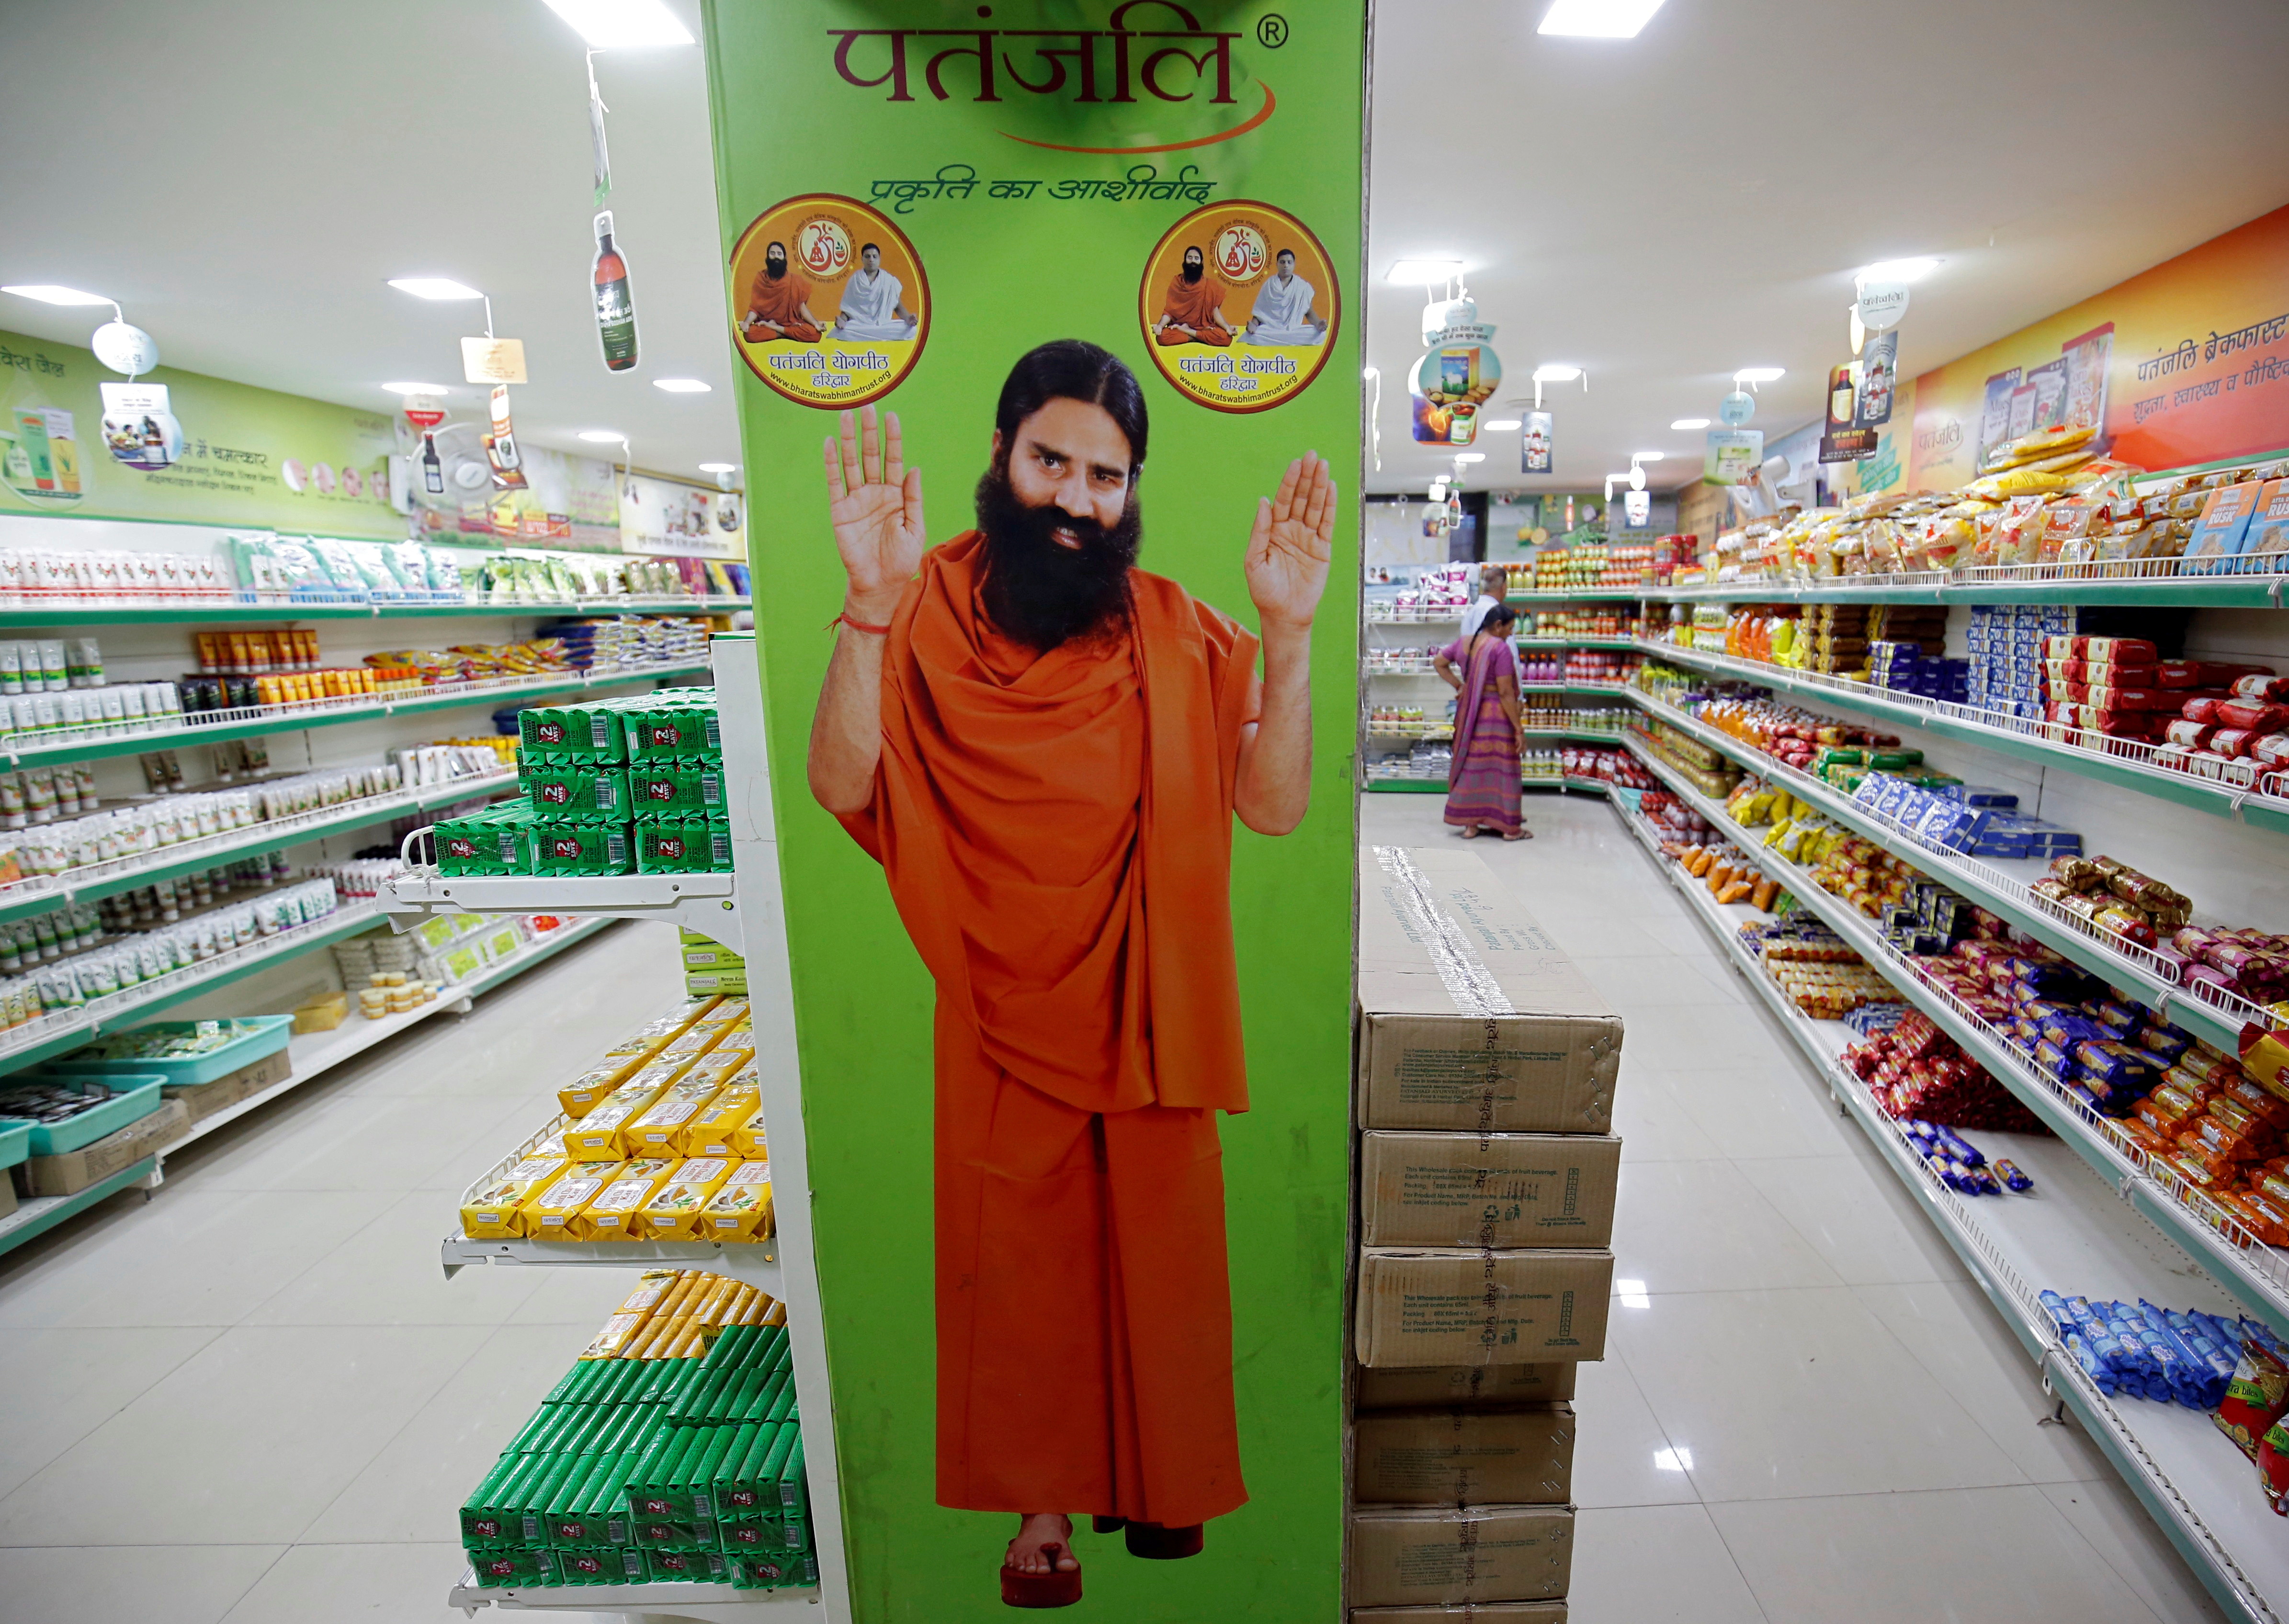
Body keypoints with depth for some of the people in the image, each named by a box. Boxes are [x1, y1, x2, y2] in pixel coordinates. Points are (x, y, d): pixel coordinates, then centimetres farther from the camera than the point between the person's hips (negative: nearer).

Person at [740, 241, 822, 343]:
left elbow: (802, 307, -2)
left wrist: (816, 324, -19)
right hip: (766, 322, 0)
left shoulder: (794, 279, 3)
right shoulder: (761, 278, 3)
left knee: (814, 333, -31)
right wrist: (747, 322, -21)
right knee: (750, 333, -34)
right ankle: (791, 333, -15)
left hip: (791, 322, 0)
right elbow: (755, 307, -1)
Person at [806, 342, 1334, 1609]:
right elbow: (841, 784, -20)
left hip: (1150, 1012, 2)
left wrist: (1286, 636, -21)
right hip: (1003, 1018, -1)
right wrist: (872, 601, -31)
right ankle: (1043, 1499, 42)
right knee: (1020, 1260, 16)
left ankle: (1155, 1475, 46)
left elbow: (1275, 805, -10)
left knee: (1158, 1250, 18)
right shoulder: (932, 609, -7)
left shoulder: (1173, 628, -2)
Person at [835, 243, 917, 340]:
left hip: (884, 326, 0)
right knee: (842, 332, -35)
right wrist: (842, 320, -13)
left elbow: (898, 307, 11)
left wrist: (908, 318, -11)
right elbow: (847, 308, 9)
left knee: (911, 330, -28)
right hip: (859, 326, 0)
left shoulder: (890, 281, 9)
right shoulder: (855, 280, 9)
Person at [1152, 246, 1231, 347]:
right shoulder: (1177, 283, 6)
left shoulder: (1209, 285, 6)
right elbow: (1169, 311, -1)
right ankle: (1201, 337, -16)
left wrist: (1227, 328, -19)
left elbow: (1215, 311, -1)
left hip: (1204, 327, 0)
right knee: (1163, 336, -33)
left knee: (1226, 337, -31)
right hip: (1179, 325, 0)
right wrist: (1160, 325, -21)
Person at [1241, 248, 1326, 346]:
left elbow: (1309, 313, 9)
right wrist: (1254, 325, -13)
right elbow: (1259, 311, 9)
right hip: (1270, 330, 0)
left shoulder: (1303, 287, 8)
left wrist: (1318, 324, -12)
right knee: (1253, 337, -34)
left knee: (1321, 334, -27)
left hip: (1295, 331, 0)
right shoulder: (1269, 285, 8)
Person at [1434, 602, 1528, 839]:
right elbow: (1505, 692, -17)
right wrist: (1518, 727, -13)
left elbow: (1438, 662, 19)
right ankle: (1510, 828, 8)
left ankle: (1469, 824, 15)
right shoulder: (1500, 648, -15)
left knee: (1470, 765, 12)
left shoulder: (1463, 642, 6)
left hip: (1468, 713, 6)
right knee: (1501, 767, 1)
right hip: (1495, 713, -6)